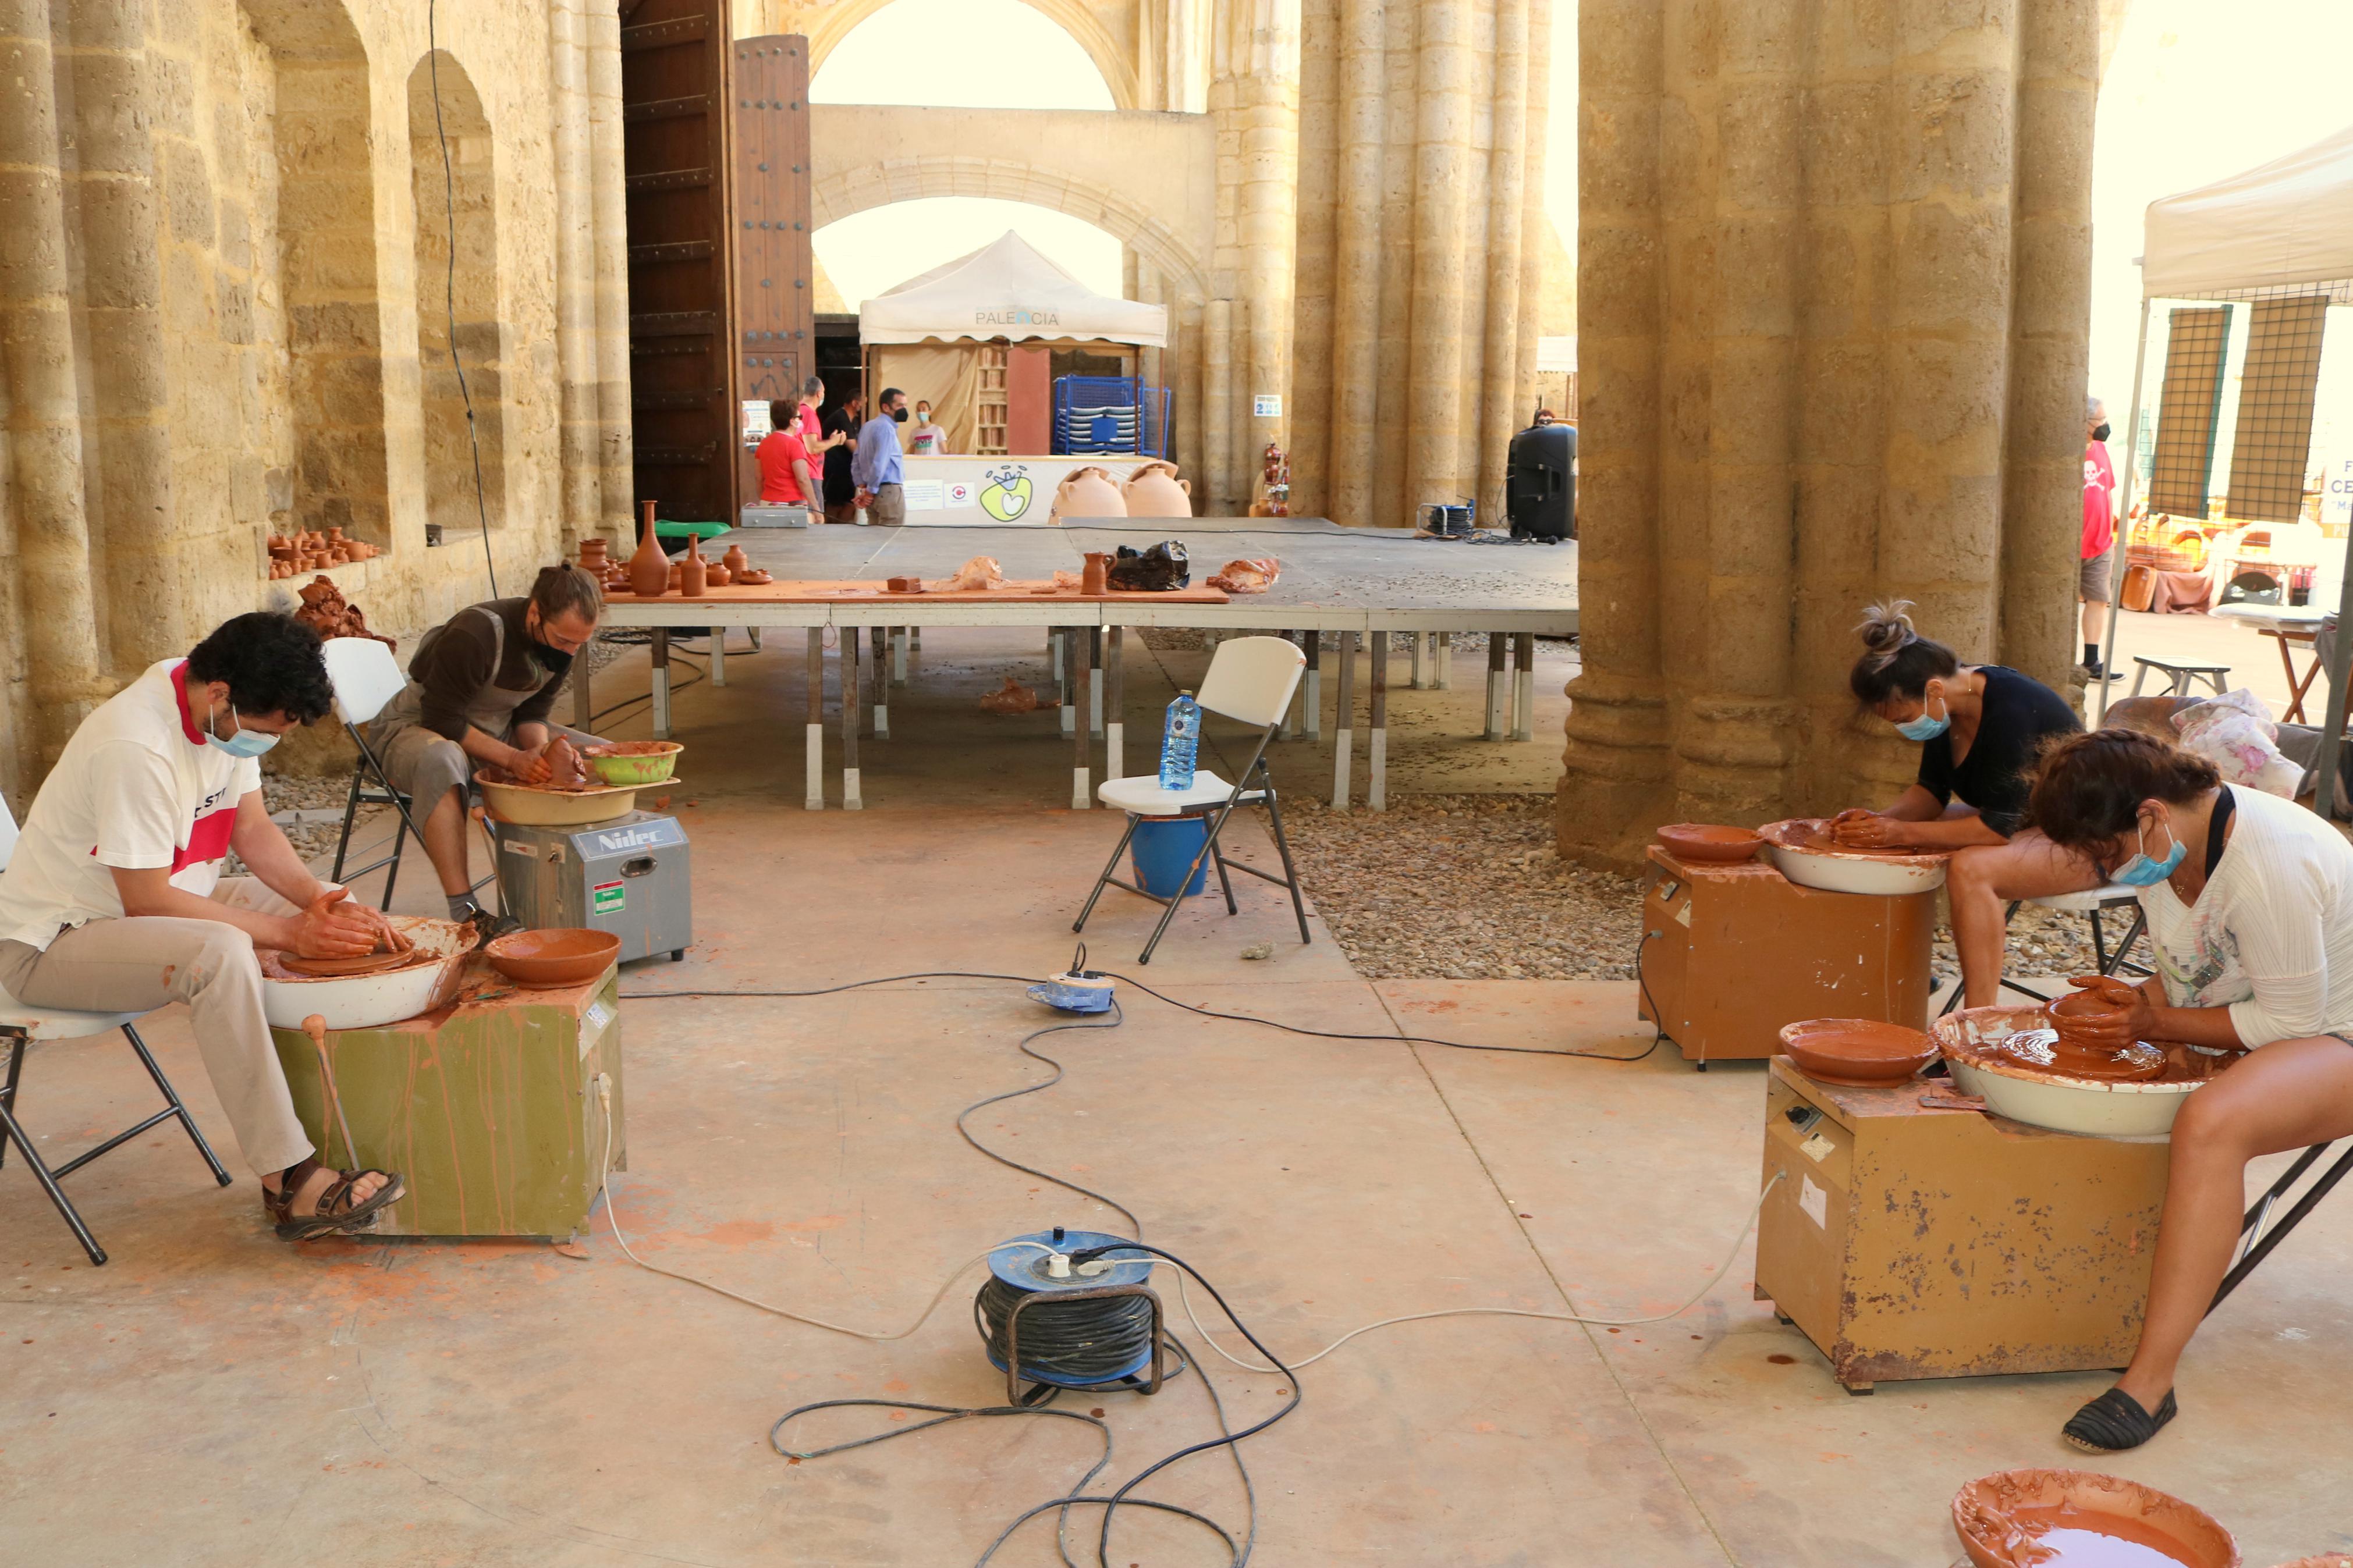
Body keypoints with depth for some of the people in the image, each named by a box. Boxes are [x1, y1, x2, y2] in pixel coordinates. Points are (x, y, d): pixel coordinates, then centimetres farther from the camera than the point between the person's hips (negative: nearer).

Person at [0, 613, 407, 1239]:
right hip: (52, 942, -9)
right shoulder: (135, 747, -31)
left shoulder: (229, 713, -5)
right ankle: (290, 1183, -31)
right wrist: (290, 932, -26)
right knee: (220, 953, -36)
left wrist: (320, 900, -12)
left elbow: (251, 827, 5)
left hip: (152, 905, 9)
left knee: (334, 920, 0)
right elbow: (146, 900, -28)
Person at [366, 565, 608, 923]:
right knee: (440, 759, -44)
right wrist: (512, 759, -32)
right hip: (418, 728, -7)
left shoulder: (566, 637, -8)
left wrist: (540, 751, -22)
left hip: (499, 730, 7)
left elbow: (532, 712, -1)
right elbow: (442, 721, -26)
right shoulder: (475, 635, -30)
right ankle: (463, 911, -45)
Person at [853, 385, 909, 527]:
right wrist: (870, 491, -12)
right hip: (889, 491, -9)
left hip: (875, 490, 9)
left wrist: (863, 487, 10)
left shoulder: (868, 427, 15)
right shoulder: (887, 428, -13)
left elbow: (856, 462, 16)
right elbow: (880, 464, -21)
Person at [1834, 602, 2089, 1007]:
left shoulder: (2012, 711, -30)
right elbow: (1931, 791, 6)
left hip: (2084, 841, -9)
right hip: (2014, 819, 9)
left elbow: (1998, 827, -29)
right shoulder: (1949, 704, -4)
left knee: (1969, 869, -35)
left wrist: (1903, 832, -29)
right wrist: (1883, 820, -13)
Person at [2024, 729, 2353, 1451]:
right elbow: (2190, 978, 10)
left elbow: (2290, 1019, -24)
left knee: (2211, 1121, -38)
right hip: (2250, 1032, 10)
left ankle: (2151, 1379, -37)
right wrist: (2133, 1001, -10)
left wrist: (2159, 1021, -18)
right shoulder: (2172, 841, -2)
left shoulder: (2269, 863, -29)